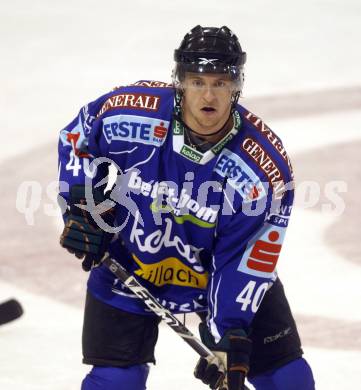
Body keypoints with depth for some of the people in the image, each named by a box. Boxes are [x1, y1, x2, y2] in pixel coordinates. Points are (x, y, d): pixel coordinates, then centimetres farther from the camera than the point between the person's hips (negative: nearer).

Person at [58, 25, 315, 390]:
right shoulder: (130, 112, -25)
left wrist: (228, 337, -26)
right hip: (130, 262, 0)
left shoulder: (264, 168, -26)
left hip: (224, 267, 1)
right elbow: (76, 136, -2)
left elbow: (243, 261, -21)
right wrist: (82, 207, -9)